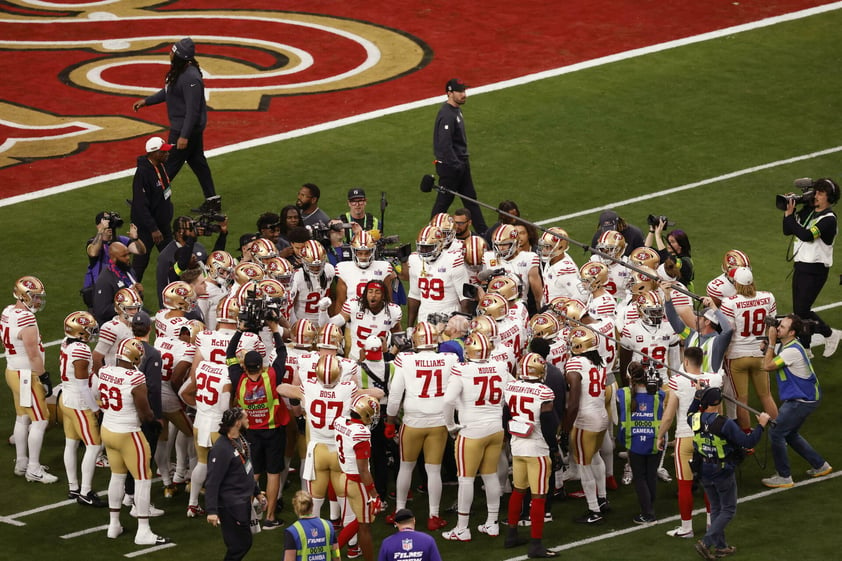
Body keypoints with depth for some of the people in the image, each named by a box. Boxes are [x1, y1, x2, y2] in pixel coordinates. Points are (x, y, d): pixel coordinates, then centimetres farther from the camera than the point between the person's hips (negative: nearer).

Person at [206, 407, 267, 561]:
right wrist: (212, 511, -26)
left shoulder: (241, 440, 8)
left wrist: (257, 492, 26)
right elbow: (212, 482, -23)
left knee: (243, 542, 13)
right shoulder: (221, 448, -22)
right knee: (240, 543, -7)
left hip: (244, 501, 9)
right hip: (231, 506, -9)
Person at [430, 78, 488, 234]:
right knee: (444, 201, -1)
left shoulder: (457, 110, 11)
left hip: (461, 163, 10)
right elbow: (444, 145, -26)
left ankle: (483, 232, 20)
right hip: (449, 165, -10)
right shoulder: (447, 115, -22)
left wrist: (463, 164, 17)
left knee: (470, 198, 14)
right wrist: (455, 166, -25)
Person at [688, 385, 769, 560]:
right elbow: (748, 442, -24)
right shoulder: (725, 424, -26)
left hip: (705, 473, 6)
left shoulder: (695, 420, -8)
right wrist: (761, 425, -14)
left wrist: (698, 395, 26)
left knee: (715, 508, 20)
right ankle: (706, 542, -6)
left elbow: (690, 413, 19)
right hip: (723, 474, -6)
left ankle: (720, 546, 26)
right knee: (728, 510, 8)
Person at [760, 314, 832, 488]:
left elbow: (767, 366, -21)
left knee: (776, 433, -7)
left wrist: (772, 342, -16)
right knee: (790, 434, 22)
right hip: (805, 397, 10)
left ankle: (784, 477, 0)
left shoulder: (792, 351, -25)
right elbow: (771, 360, 16)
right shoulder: (785, 346, 7)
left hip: (802, 400, -10)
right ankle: (820, 465, 30)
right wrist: (767, 346, -2)